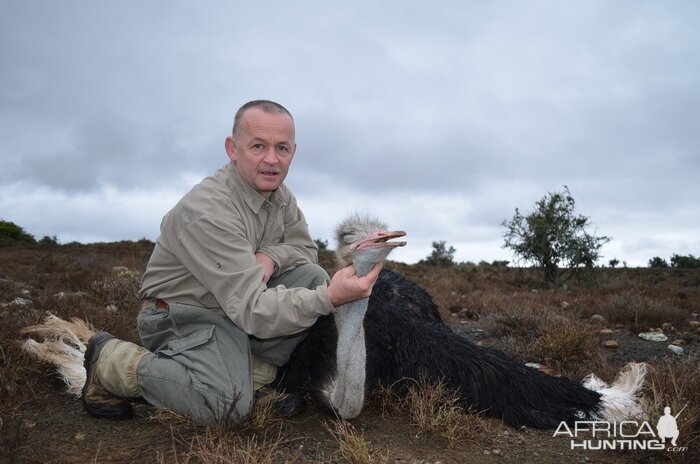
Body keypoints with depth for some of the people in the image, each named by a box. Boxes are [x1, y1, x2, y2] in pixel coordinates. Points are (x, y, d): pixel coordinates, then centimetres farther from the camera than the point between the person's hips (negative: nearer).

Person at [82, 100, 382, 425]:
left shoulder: (280, 195, -2)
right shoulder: (208, 210, -30)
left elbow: (306, 248, 6)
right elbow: (252, 312, -32)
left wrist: (270, 256, -17)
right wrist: (329, 298, -41)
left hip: (239, 303, 8)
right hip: (182, 315, -7)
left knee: (313, 277, -11)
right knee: (229, 404, -29)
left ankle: (256, 376, -3)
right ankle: (113, 363, -4)